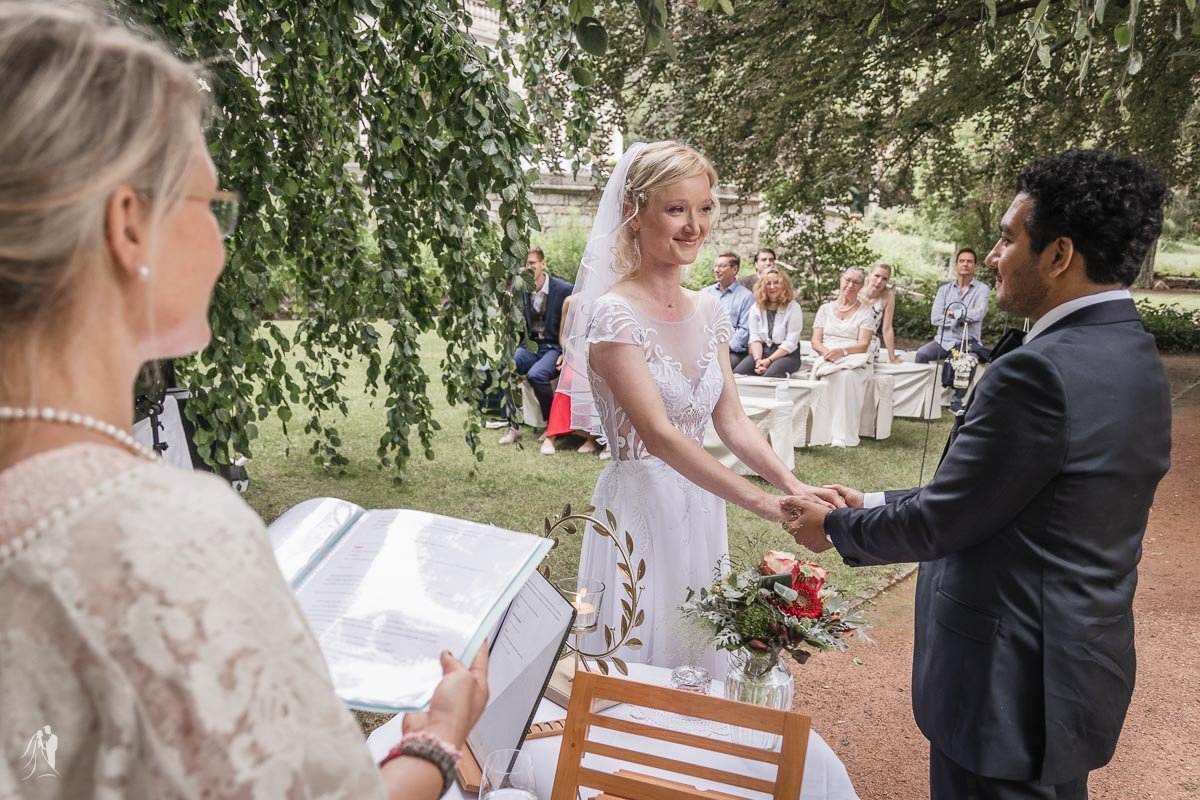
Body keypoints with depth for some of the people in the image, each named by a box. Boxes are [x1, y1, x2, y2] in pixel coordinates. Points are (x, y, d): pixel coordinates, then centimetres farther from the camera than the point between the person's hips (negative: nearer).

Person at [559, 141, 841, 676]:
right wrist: (761, 502, -27)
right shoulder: (615, 314, -16)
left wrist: (793, 486, -11)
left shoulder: (708, 312, 5)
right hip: (640, 509, -6)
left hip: (702, 507, 7)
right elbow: (658, 435, -23)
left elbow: (732, 420, 5)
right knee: (640, 658, 8)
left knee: (702, 656, 18)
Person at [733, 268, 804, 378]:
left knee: (770, 375, -37)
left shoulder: (793, 307, -4)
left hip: (787, 355, -4)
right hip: (763, 351, 4)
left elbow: (790, 342, -10)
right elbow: (755, 337, 0)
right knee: (737, 373, -25)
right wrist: (758, 360, -18)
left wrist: (768, 360, -18)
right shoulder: (756, 307, 9)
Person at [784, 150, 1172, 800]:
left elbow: (939, 522, -18)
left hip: (1010, 681, -9)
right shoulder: (1134, 356, 4)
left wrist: (836, 527, -1)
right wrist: (876, 504, 10)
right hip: (1076, 667, 9)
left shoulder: (1041, 370, -26)